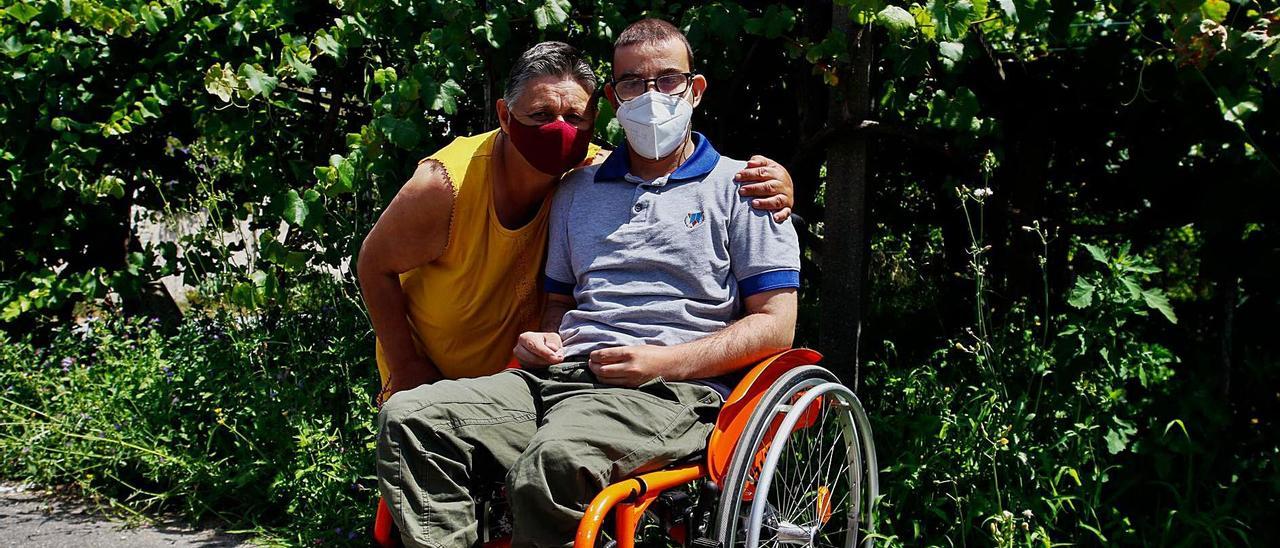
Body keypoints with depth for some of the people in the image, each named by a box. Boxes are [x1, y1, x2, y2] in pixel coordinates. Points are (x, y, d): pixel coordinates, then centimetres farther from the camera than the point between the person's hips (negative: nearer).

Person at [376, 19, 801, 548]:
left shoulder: (739, 187, 10)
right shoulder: (577, 190, 26)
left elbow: (776, 326, 3)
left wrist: (665, 361, -10)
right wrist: (540, 340, 6)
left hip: (671, 389, -5)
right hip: (560, 375, 5)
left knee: (554, 458, -39)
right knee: (408, 415, -21)